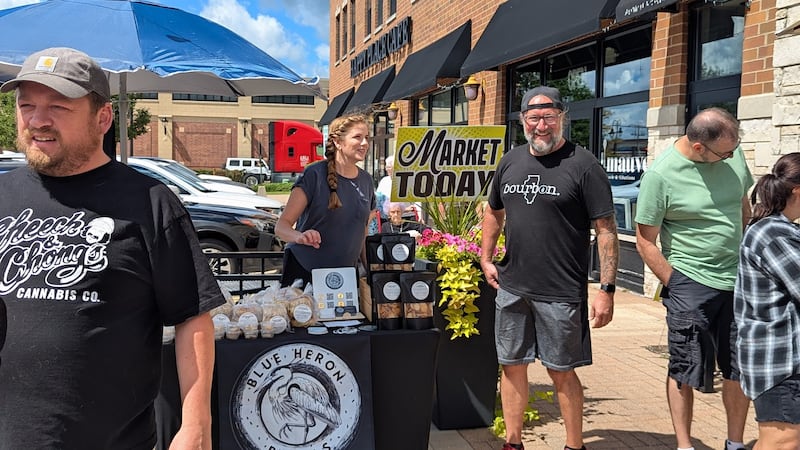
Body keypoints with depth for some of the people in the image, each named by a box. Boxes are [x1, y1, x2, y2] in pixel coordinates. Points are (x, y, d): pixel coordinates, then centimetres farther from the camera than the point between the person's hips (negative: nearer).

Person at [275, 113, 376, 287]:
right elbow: (282, 225, -14)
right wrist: (299, 236, -35)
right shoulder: (315, 174, -11)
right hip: (303, 271, -5)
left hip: (345, 276, 5)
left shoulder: (365, 181, 7)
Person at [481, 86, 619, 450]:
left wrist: (606, 290, -15)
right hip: (511, 287, 5)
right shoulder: (510, 162, 8)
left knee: (561, 371, 5)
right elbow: (494, 212, 22)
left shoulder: (583, 165, -9)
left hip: (560, 293, -5)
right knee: (512, 365, 13)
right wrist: (486, 259, 15)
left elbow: (606, 230, -11)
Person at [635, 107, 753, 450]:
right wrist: (675, 286, -11)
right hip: (691, 284, -5)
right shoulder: (660, 175, -16)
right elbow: (646, 241, -11)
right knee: (684, 371, 5)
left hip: (738, 281, 6)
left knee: (740, 370, 13)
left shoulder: (732, 153, 1)